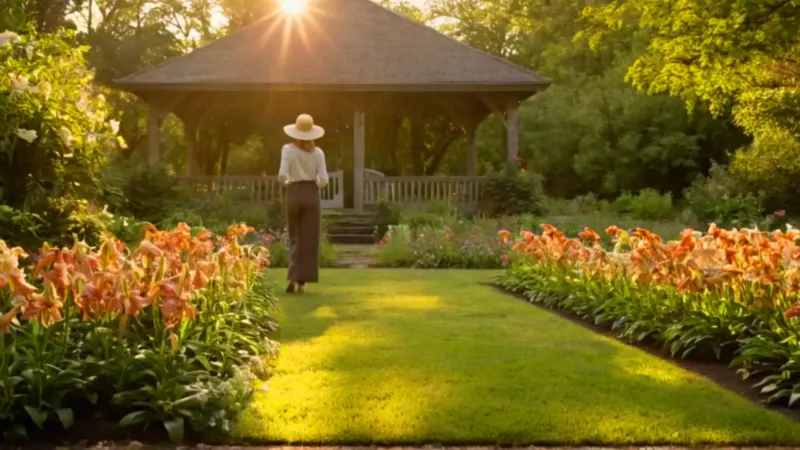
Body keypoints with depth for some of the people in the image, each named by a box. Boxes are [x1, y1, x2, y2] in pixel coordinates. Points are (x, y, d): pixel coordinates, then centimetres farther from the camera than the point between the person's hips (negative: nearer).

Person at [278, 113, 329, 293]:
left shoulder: (288, 149, -5)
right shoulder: (317, 152, -2)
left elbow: (282, 175, -14)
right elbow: (323, 180, -7)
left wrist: (286, 182, 8)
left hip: (294, 195, 0)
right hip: (311, 195, 0)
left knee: (295, 238, 13)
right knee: (309, 239, 5)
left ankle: (293, 277, -2)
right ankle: (302, 282, 4)